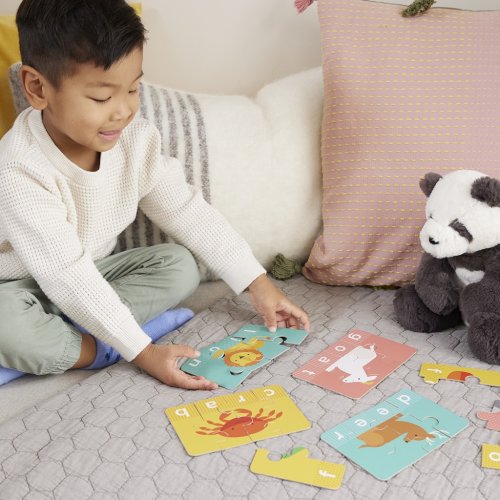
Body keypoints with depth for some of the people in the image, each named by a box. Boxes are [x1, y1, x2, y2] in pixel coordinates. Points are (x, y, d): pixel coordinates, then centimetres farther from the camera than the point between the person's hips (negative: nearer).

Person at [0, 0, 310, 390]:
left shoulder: (136, 140, -14)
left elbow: (189, 213, -9)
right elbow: (69, 280, -32)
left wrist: (258, 284, -12)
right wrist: (142, 352, -33)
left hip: (94, 270, 6)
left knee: (181, 267, -13)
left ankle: (58, 334, -19)